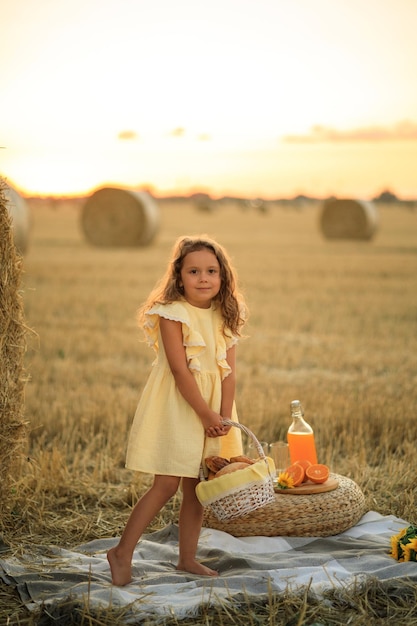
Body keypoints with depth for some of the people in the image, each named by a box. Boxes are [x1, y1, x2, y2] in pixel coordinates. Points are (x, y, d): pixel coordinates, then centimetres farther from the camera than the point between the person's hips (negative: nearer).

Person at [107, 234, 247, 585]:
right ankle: (122, 552, 5)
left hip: (213, 406, 6)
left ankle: (187, 558, 23)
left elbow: (229, 371, -1)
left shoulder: (225, 317, 4)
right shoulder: (172, 314, -14)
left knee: (198, 486, 11)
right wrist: (207, 415, -18)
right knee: (167, 484, -7)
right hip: (177, 406, -6)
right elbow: (181, 371, -18)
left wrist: (224, 418, -12)